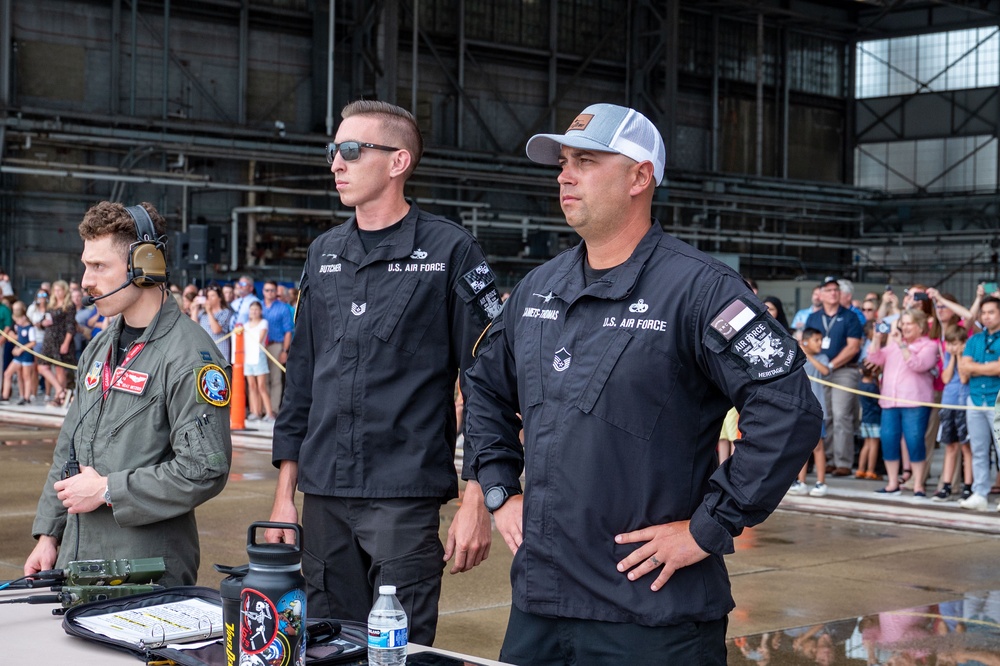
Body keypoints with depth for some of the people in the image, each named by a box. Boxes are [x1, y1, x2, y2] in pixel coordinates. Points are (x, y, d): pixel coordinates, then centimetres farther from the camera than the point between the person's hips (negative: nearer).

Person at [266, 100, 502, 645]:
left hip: (404, 498, -5)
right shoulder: (323, 254, 12)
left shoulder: (448, 251, -5)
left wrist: (477, 502, -12)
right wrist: (285, 491, 11)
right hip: (323, 498, 5)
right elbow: (300, 378, 15)